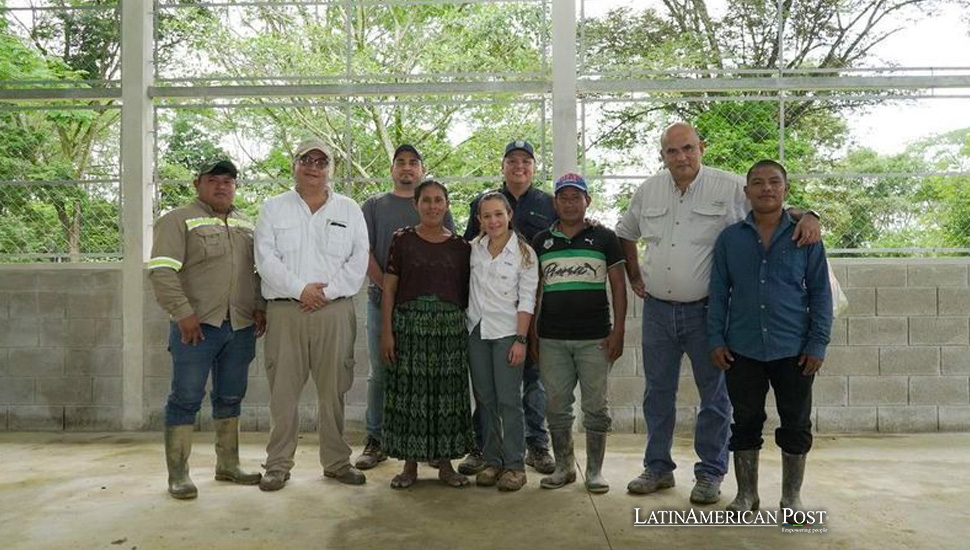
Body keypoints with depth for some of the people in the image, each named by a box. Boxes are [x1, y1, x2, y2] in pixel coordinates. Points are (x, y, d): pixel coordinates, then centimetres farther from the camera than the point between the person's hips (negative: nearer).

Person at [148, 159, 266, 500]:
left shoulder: (246, 225, 17)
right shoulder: (178, 221, -2)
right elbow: (161, 271, -10)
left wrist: (259, 307, 9)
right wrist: (183, 313, -16)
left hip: (241, 327, 6)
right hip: (197, 326, -5)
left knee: (231, 398, 13)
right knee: (186, 398, 0)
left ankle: (228, 465, 25)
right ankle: (178, 474, 10)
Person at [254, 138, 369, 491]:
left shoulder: (349, 210, 11)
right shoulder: (274, 209, 10)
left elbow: (358, 261, 2)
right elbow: (266, 259, -1)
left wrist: (327, 292, -9)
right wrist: (300, 289, -13)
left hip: (335, 312, 1)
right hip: (285, 312, 0)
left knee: (334, 391, 6)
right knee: (283, 391, 3)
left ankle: (337, 462, 18)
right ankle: (278, 465, 15)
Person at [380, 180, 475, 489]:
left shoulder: (460, 247, 7)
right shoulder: (402, 240, 3)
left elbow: (466, 293, 10)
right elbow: (389, 288, 1)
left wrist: (470, 332, 3)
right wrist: (386, 332, -7)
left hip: (450, 327, 1)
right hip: (409, 324, -1)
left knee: (448, 392, 5)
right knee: (409, 392, 2)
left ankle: (445, 463, 18)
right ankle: (410, 464, 15)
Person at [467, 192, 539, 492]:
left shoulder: (524, 253, -4)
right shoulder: (473, 248, 7)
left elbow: (526, 300, -6)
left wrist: (520, 339, -12)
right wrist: (465, 321, 6)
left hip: (507, 332, -4)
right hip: (476, 331, 4)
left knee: (509, 400, -5)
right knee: (485, 399, 8)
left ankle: (514, 465, 4)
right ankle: (492, 461, 18)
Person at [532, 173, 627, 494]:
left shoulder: (604, 237, 4)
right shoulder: (541, 241, 10)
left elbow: (618, 285, 3)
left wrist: (618, 331, -5)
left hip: (594, 338, -2)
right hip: (552, 339, 2)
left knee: (595, 407, 4)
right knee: (556, 407, 8)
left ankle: (594, 470, 17)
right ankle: (563, 468, 22)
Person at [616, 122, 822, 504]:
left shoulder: (730, 188, -7)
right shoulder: (648, 192, 5)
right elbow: (625, 233, 20)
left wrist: (808, 217, -23)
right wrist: (634, 276, 13)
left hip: (706, 311, -3)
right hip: (657, 310, 4)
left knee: (713, 395, 6)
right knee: (658, 393, 13)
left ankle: (709, 474, 22)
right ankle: (658, 468, 28)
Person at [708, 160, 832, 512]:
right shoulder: (729, 239, 4)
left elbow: (820, 293, 2)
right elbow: (718, 293, 5)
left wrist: (818, 344, -4)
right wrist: (716, 340, -1)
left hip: (794, 350, 0)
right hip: (742, 350, 1)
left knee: (796, 425, 9)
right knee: (745, 423, 9)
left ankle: (792, 497, 26)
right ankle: (746, 494, 24)